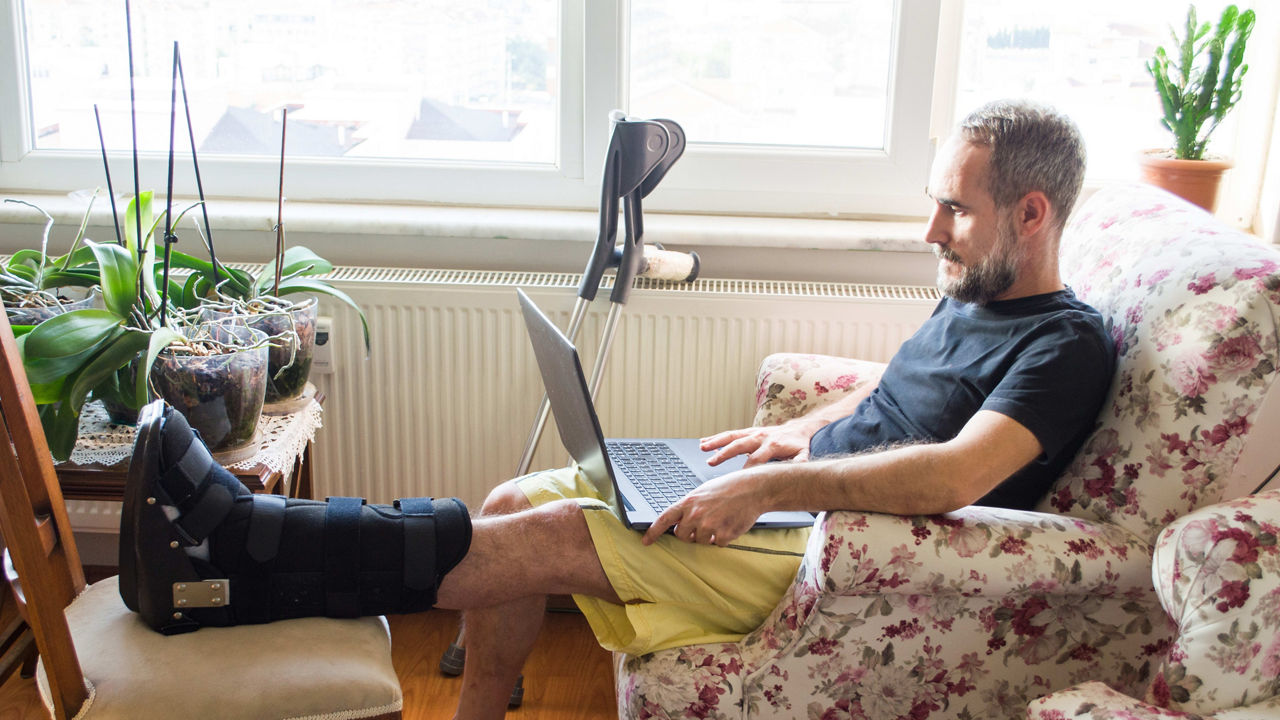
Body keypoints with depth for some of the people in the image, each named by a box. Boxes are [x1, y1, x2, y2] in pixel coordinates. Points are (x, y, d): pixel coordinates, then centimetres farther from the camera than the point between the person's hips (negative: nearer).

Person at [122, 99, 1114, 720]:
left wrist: (771, 487, -30)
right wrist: (801, 432, 11)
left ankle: (246, 544, -16)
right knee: (515, 499, -1)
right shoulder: (968, 296, 15)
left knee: (558, 535, -22)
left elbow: (955, 473, -29)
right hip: (790, 499, 9)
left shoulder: (1066, 343, -13)